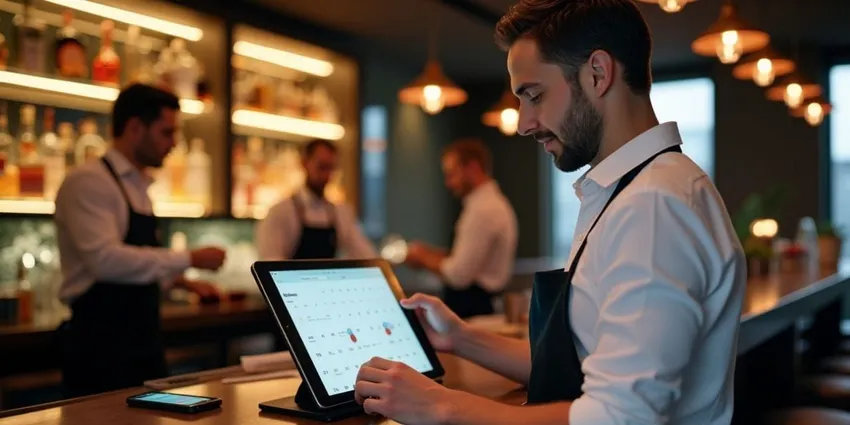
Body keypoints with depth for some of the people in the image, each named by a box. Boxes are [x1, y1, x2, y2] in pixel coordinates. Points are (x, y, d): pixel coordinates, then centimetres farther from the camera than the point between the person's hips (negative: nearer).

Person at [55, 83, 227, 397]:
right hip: (101, 345, -8)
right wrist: (189, 260, -23)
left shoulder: (138, 186, 13)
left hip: (143, 340, 9)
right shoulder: (89, 182, -14)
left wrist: (181, 282, 10)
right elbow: (106, 259, -27)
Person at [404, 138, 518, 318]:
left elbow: (459, 275, -20)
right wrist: (431, 253, 8)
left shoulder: (484, 209, -18)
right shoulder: (491, 203, 13)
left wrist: (424, 258, -5)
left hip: (469, 306, -9)